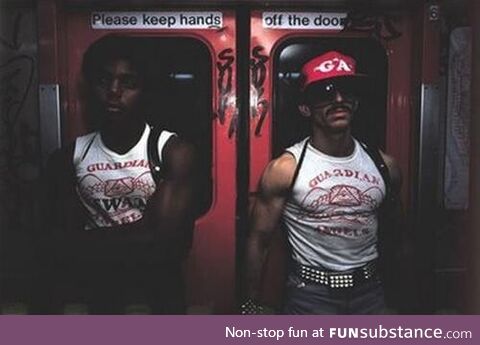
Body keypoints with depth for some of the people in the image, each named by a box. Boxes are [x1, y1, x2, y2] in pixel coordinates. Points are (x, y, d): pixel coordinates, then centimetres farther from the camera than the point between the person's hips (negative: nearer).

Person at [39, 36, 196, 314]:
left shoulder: (174, 151, -6)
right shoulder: (69, 158, 5)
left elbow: (166, 241, -16)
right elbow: (58, 245, 0)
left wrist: (90, 244, -8)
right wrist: (136, 240, -14)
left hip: (157, 293, -3)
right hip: (91, 293, 3)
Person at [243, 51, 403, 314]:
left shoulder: (384, 165, 0)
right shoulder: (284, 169, -12)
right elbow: (258, 241, -5)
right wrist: (252, 303, -3)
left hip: (370, 293, 4)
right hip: (311, 295, -3)